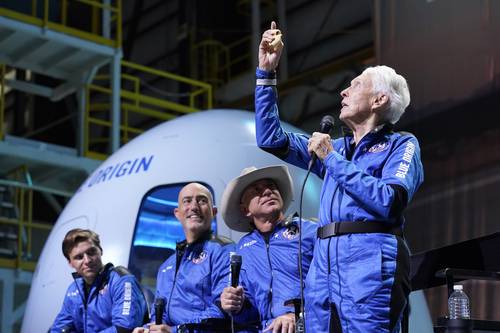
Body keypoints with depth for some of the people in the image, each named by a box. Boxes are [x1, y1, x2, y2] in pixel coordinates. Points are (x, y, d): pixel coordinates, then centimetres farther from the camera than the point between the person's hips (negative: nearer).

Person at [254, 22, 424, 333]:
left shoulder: (401, 144, 5)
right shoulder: (337, 148, 24)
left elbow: (389, 202, -12)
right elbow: (271, 139, 23)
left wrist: (332, 159, -7)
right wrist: (266, 72, 19)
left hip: (371, 268, -6)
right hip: (324, 267, 6)